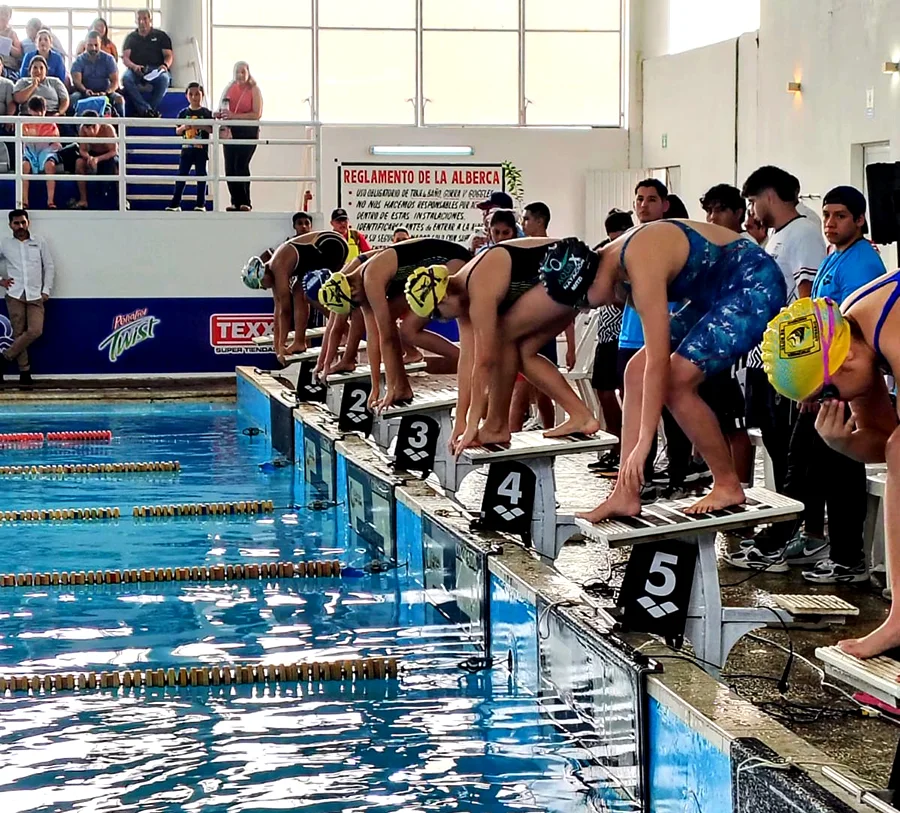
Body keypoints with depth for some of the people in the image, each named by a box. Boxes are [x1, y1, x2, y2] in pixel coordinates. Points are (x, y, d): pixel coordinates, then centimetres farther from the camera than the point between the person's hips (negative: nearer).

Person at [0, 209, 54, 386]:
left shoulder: (40, 243, 9)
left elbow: (49, 267, 11)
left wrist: (46, 290, 3)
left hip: (35, 296, 0)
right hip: (15, 295, 0)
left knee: (35, 331, -16)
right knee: (18, 333, -3)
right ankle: (24, 371, 3)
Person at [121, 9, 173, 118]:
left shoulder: (161, 36, 19)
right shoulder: (131, 38, 21)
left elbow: (169, 55, 11)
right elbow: (125, 58, 10)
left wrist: (165, 65, -14)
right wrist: (134, 66, -14)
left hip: (156, 70, -1)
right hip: (136, 70, 1)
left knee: (164, 79, -37)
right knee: (126, 78, -35)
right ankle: (147, 109, -42)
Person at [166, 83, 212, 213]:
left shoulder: (206, 113, 0)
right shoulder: (183, 113, 6)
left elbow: (212, 130, -3)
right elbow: (177, 131, 8)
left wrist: (202, 126, -19)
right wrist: (183, 127, -12)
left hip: (201, 149, -2)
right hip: (186, 149, 2)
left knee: (200, 176, 3)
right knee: (181, 176, 3)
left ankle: (201, 204, 9)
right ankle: (175, 203, 6)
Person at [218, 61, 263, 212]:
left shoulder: (254, 90, -3)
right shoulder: (229, 88, 12)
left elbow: (257, 114, -12)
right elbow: (223, 108, 23)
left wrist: (234, 116, -19)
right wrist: (219, 114, -3)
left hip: (248, 132, -5)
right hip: (230, 131, 5)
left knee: (241, 166, -13)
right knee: (229, 167, 0)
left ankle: (245, 203, -8)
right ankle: (236, 202, 6)